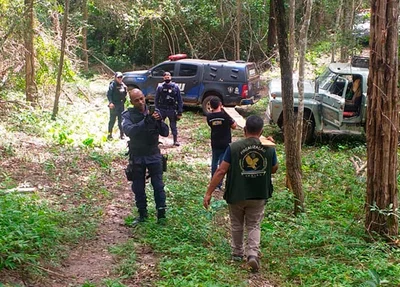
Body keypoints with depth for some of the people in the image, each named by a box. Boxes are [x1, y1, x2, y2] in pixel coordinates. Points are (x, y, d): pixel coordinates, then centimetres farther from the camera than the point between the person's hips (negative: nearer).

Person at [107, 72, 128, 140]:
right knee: (112, 120, -2)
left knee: (121, 120, 10)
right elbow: (108, 94, -13)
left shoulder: (123, 85, 10)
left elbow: (125, 94, 18)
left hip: (121, 105, 6)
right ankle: (110, 134, 7)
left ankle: (121, 134, 17)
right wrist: (110, 102, -24)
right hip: (114, 105, -6)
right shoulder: (112, 85, -8)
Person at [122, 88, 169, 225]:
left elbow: (165, 133, -4)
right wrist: (146, 121, -38)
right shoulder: (128, 115, -7)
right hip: (137, 157, 0)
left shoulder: (154, 112, -2)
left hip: (154, 155, 0)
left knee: (158, 185, -1)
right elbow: (129, 130, -27)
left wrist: (159, 121, -24)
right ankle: (142, 214, 25)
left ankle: (161, 214, 8)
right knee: (138, 188, 10)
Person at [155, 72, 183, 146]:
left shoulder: (175, 87, -2)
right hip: (162, 109, 0)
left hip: (172, 110, 0)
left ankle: (175, 140, 20)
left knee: (173, 126, 9)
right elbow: (156, 99, 2)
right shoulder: (160, 87, -1)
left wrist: (179, 112, -5)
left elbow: (179, 100, -1)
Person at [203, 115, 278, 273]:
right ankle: (253, 254, -5)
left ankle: (237, 252, 35)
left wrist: (209, 193, -8)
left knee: (237, 225, 20)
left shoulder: (234, 147, -14)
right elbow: (274, 169, 10)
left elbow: (221, 171, -14)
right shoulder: (269, 149, -7)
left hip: (236, 195, -1)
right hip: (259, 195, 1)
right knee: (254, 226, 14)